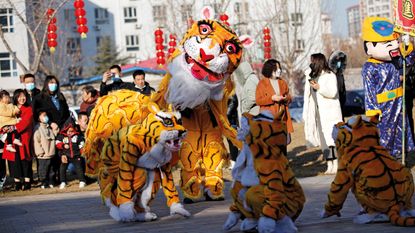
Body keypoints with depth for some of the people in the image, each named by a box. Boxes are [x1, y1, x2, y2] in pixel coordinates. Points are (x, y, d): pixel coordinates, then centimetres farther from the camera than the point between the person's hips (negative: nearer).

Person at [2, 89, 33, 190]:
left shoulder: (29, 109, 6)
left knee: (25, 159, -5)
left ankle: (27, 181, 0)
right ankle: (17, 182, 6)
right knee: (14, 159, 0)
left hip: (24, 137, -3)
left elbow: (26, 121, -9)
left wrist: (16, 127, -21)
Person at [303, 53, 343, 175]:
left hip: (331, 112, -6)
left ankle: (336, 165, -13)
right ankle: (329, 165, 4)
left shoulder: (330, 76, -4)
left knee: (332, 138, -12)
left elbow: (332, 92, -13)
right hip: (319, 113, 6)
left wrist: (319, 87, -22)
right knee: (324, 139, 3)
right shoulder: (313, 77, 14)